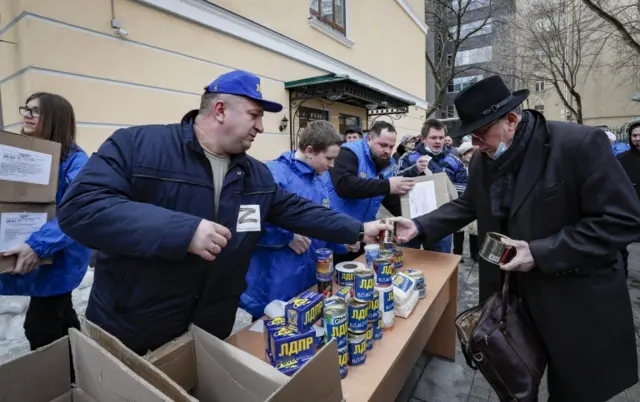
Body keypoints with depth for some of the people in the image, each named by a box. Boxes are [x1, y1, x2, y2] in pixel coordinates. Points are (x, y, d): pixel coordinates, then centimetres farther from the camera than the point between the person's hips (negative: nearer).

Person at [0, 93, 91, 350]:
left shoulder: (73, 160, -17)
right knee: (59, 313, 23)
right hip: (32, 255, 7)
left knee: (40, 328, -2)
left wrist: (37, 245, -38)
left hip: (59, 256, -7)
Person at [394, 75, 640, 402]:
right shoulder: (483, 160, -3)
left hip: (576, 298, -4)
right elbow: (468, 205, 8)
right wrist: (420, 226, -6)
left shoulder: (580, 144, -21)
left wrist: (540, 253, -26)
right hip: (511, 292, 5)